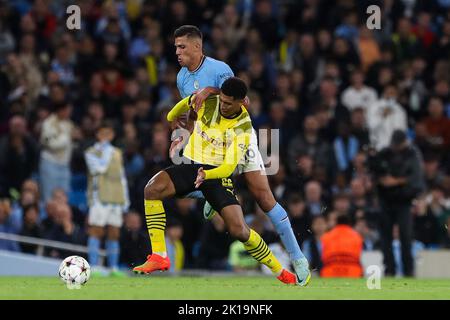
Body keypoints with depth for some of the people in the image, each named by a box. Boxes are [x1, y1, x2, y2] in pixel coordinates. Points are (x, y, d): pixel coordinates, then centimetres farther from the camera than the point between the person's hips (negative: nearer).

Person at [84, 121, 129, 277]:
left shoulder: (117, 152, 20)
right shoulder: (91, 152, 3)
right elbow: (99, 168, -17)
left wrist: (125, 199, 17)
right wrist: (106, 151, -7)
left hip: (116, 199, 5)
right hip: (99, 198, -5)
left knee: (114, 234, 4)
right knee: (96, 231, -9)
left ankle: (113, 268, 6)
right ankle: (93, 267, -11)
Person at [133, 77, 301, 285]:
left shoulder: (243, 128, -11)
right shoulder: (207, 103, -5)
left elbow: (229, 166, -19)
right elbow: (187, 102, 20)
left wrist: (206, 175, -36)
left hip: (217, 172, -3)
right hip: (191, 165, 3)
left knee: (239, 230, -17)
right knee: (152, 189, -29)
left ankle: (280, 272, 6)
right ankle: (159, 257, -27)